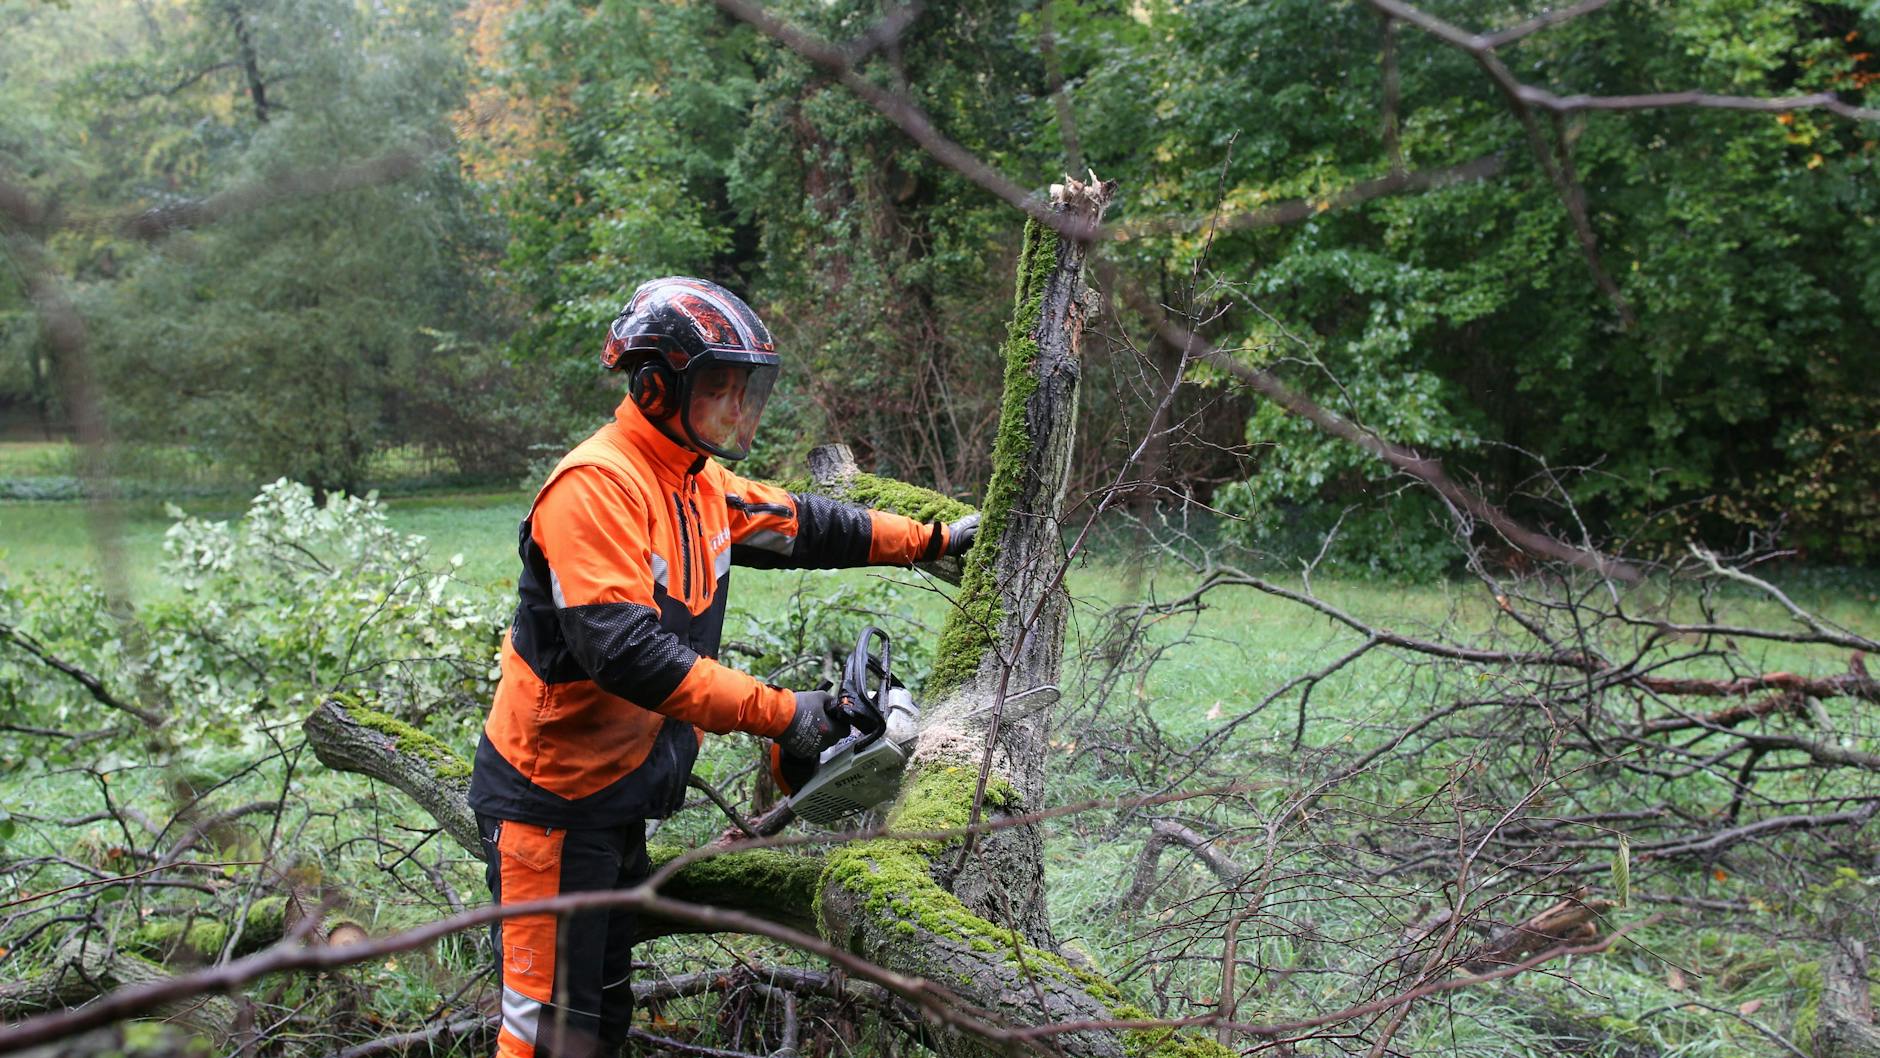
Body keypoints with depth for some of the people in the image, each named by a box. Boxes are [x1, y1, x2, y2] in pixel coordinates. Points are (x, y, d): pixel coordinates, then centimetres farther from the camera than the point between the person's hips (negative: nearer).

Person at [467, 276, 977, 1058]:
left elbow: (800, 524, 19)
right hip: (553, 798, -9)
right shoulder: (596, 487, -23)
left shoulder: (699, 484, 5)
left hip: (618, 790, 9)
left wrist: (931, 539, 20)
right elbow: (623, 651, -33)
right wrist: (776, 713, -33)